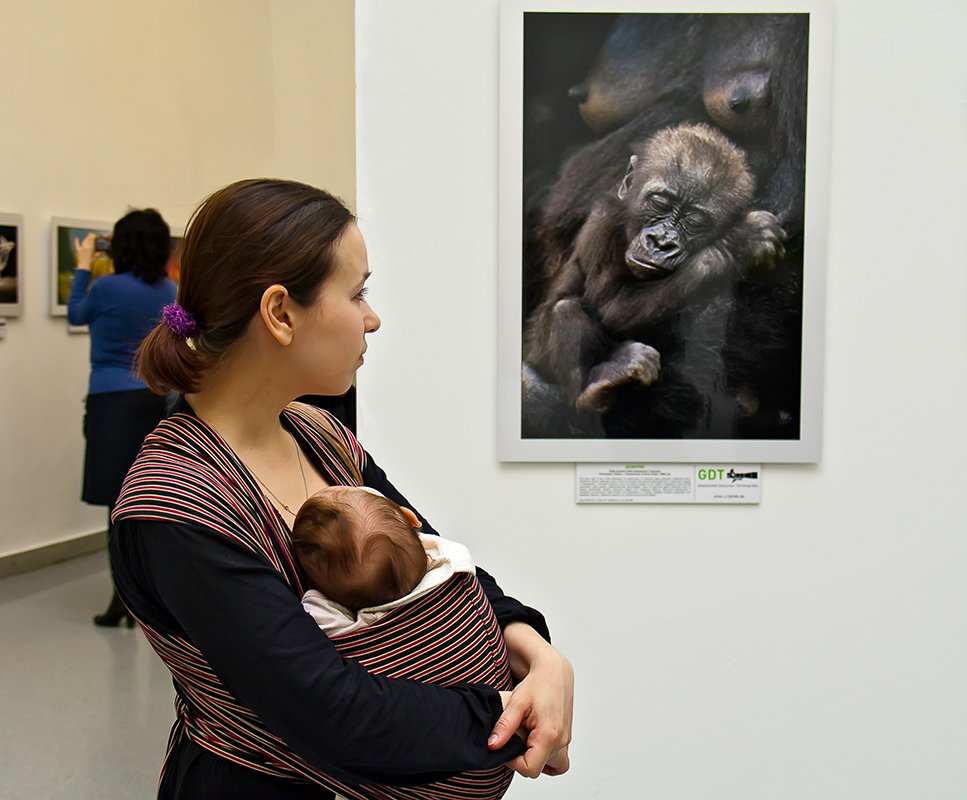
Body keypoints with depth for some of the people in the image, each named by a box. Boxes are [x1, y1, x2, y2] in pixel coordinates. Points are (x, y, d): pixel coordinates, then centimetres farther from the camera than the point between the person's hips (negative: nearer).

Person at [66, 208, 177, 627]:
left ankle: (124, 601, 3)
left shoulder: (108, 288, -10)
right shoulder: (171, 292, 4)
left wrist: (83, 266, 22)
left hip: (114, 403, -5)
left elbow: (76, 314, 9)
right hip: (156, 400, 5)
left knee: (120, 502, -1)